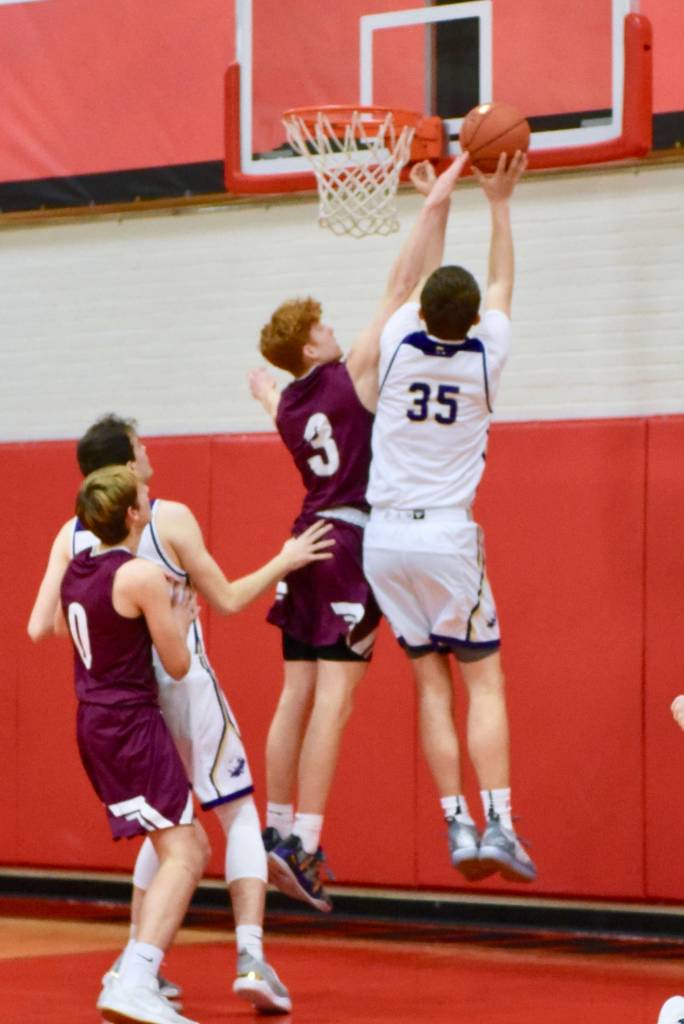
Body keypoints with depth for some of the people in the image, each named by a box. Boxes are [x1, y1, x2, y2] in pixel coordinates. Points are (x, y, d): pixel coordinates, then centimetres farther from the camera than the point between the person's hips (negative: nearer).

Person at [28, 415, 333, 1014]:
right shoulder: (170, 519, -11)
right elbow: (228, 600, -4)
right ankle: (251, 958, -12)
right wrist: (284, 563, 10)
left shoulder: (72, 536, 0)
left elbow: (40, 628, -4)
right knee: (240, 818, 4)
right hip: (183, 685, -5)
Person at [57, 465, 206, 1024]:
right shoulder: (143, 576, -16)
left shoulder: (76, 569, 8)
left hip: (93, 721, 9)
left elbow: (61, 626, 30)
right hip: (131, 723, -9)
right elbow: (178, 664, -11)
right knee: (183, 854, -14)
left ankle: (139, 972, 22)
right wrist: (181, 619, 9)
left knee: (189, 847, 20)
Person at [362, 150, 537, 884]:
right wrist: (498, 203, 24)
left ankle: (457, 825, -1)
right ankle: (497, 824, -14)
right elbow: (501, 283, 15)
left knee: (431, 680, 6)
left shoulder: (398, 347, -1)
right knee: (483, 678, 0)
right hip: (446, 534, -2)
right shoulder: (485, 358, -4)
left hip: (384, 537, 2)